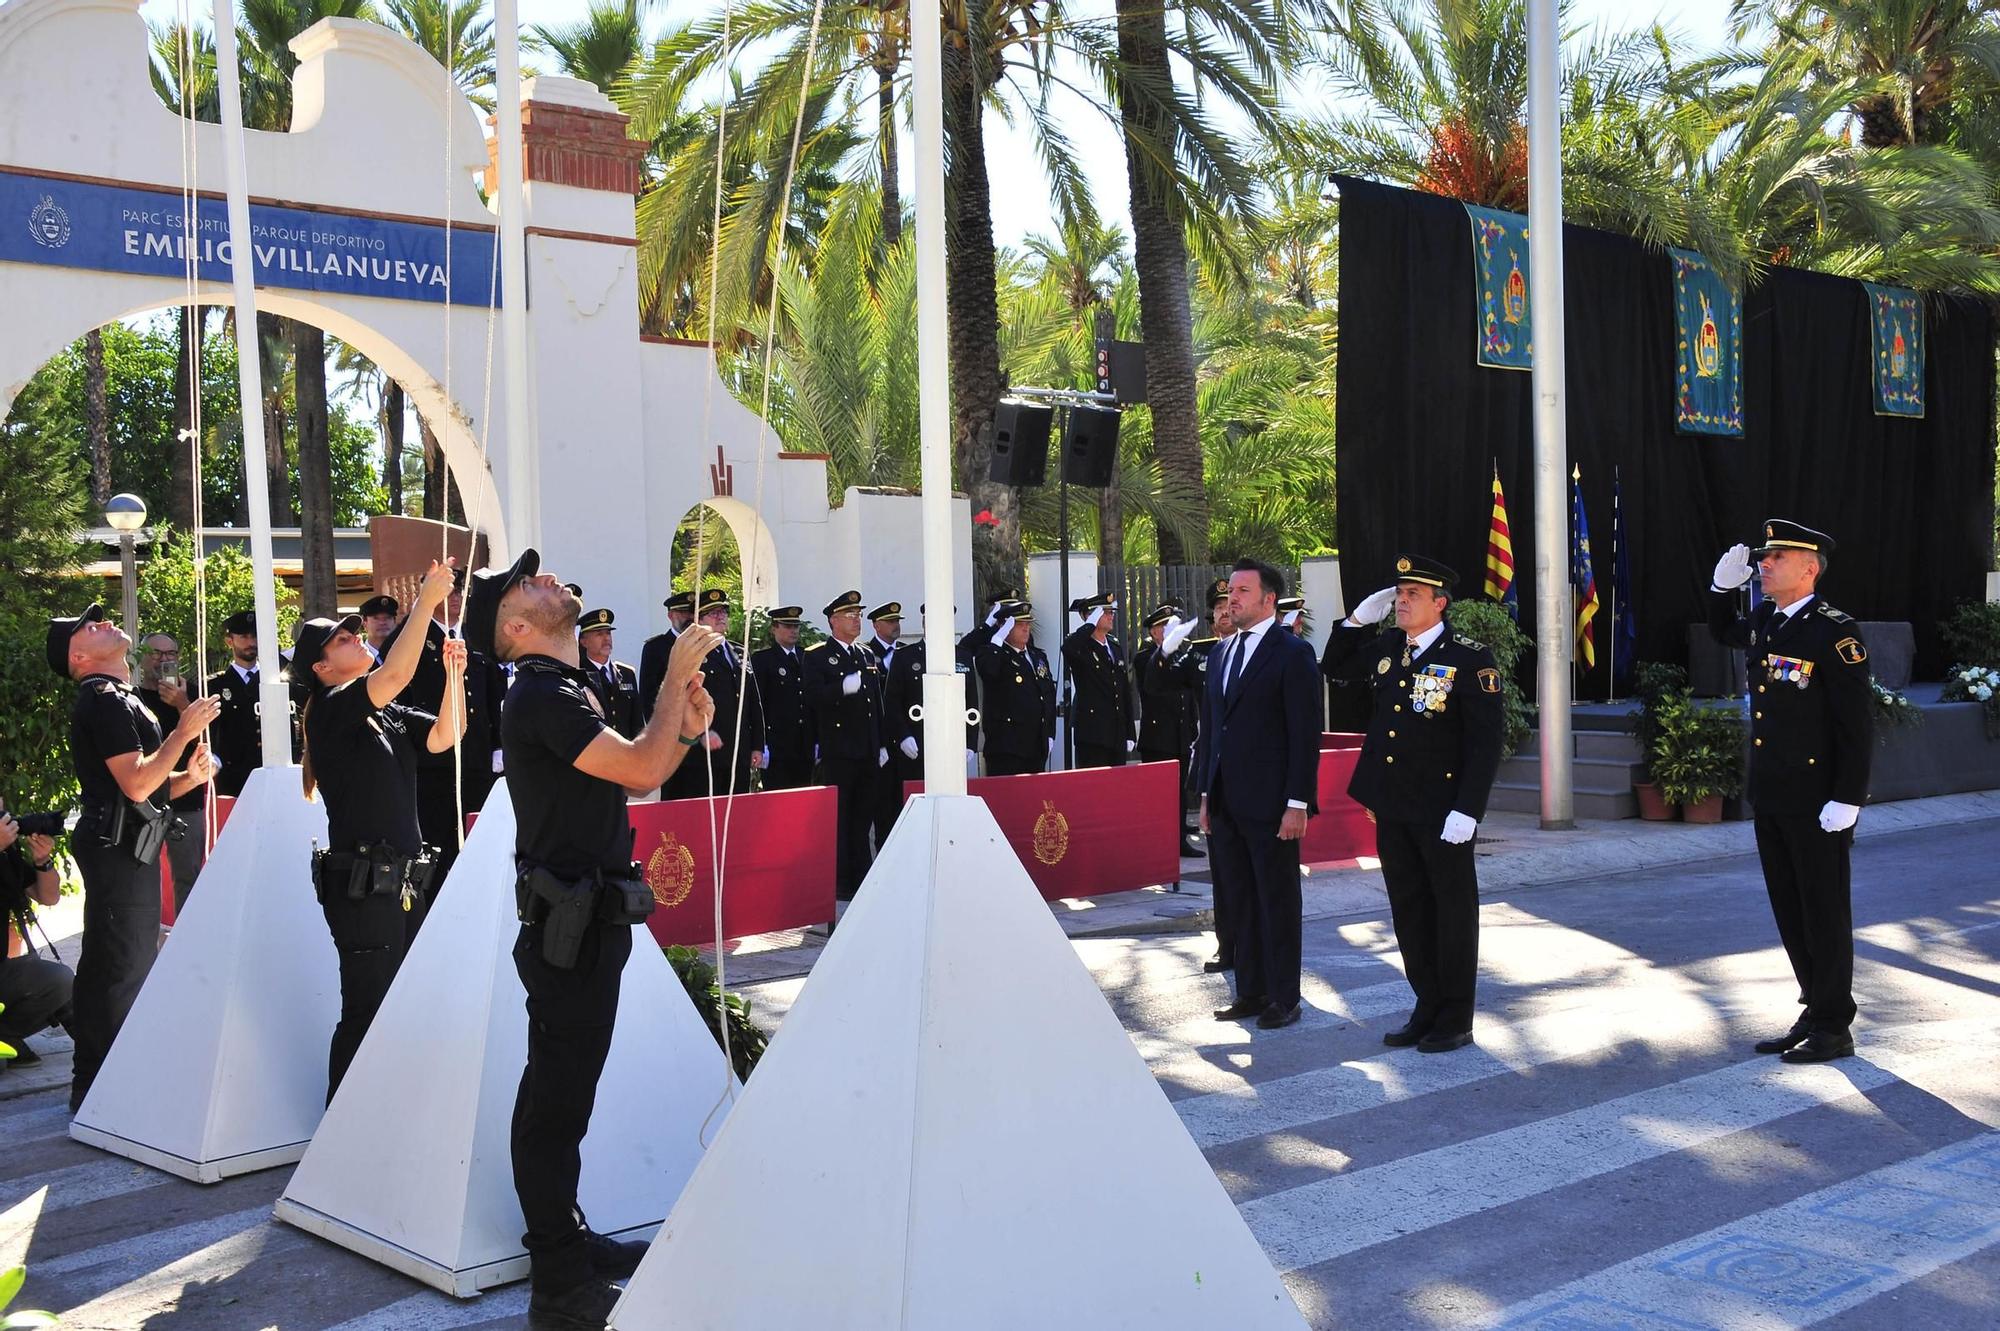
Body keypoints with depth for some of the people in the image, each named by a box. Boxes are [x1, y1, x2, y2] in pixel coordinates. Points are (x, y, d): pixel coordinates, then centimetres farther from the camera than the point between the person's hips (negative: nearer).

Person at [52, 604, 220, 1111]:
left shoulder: (119, 699, 20)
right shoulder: (103, 701, -13)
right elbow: (136, 784, -23)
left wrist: (188, 777, 5)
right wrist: (183, 733, -18)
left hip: (127, 848, 10)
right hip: (118, 847, -10)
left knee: (110, 967, 16)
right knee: (119, 968, -7)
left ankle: (94, 1083, 26)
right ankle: (97, 1087, -1)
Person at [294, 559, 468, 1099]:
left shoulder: (387, 715, 14)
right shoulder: (330, 708, -9)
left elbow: (445, 735, 6)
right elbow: (394, 676, -25)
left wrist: (454, 672, -5)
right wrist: (425, 603, -23)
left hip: (403, 883, 8)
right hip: (362, 886, -8)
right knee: (365, 1012, -4)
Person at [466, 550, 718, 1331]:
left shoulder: (565, 691, 15)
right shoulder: (540, 695, -17)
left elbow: (634, 773, 18)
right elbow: (641, 768, -25)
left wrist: (685, 729, 1)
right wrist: (678, 674, -14)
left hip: (589, 921, 10)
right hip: (570, 923, -10)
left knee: (565, 1089, 18)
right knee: (557, 1096, -3)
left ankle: (565, 1239, 30)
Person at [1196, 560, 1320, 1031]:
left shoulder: (1292, 653, -8)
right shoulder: (1221, 655, 14)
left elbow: (1305, 733, -11)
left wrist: (1298, 803, -16)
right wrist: (1207, 793, 15)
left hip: (1270, 804, -7)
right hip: (1227, 803, 7)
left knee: (1278, 902, 3)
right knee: (1242, 899, 11)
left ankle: (1283, 998, 12)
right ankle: (1251, 992, 20)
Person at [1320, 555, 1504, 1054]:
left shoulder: (1469, 657, -11)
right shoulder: (1385, 648, 7)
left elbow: (1486, 739, -14)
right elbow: (1333, 668, 23)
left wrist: (1468, 809, -20)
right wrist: (1359, 619, 8)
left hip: (1442, 810, -6)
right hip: (1392, 806, 6)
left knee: (1453, 910, 6)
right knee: (1409, 909, 13)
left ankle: (1455, 1020, 15)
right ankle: (1427, 1007, 24)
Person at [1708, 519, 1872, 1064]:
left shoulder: (1834, 632, -14)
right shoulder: (1764, 622, 9)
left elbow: (1858, 724, -16)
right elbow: (1722, 632, 33)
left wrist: (1847, 800, -19)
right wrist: (1722, 586, 15)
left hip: (1817, 806, -8)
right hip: (1771, 799, 8)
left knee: (1824, 912, 2)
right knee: (1790, 911, 13)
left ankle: (1834, 1028, 12)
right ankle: (1815, 1012, 24)